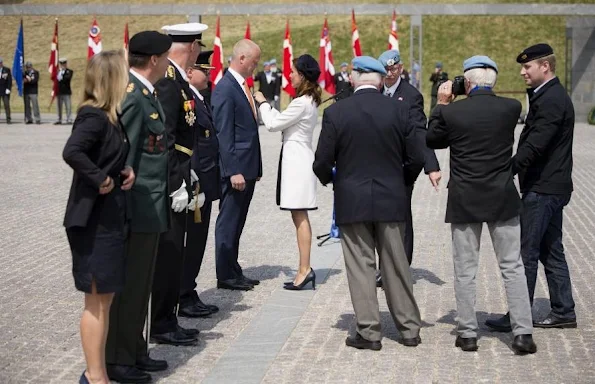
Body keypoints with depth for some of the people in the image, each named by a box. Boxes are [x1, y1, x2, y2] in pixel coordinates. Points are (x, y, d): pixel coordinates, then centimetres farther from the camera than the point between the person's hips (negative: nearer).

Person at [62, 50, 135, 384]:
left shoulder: (108, 116, 10)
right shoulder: (94, 116, -18)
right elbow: (72, 152, -33)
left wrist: (124, 170, -2)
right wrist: (99, 179, -22)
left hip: (109, 216, 9)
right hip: (94, 218, -9)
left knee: (104, 298, 16)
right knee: (97, 300, 0)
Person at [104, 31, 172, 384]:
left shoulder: (147, 93, 12)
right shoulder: (132, 96, -18)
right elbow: (123, 157, -20)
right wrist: (123, 211, -20)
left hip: (151, 208, 10)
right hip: (139, 208, -10)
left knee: (140, 284, 17)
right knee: (129, 285, 0)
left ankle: (135, 352, 28)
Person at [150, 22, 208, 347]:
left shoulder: (178, 80, 12)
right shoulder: (168, 81, -17)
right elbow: (163, 138, -22)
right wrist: (176, 185, -21)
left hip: (175, 180, 10)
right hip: (169, 185, -10)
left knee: (172, 255, 14)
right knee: (168, 255, -2)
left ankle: (166, 320, 23)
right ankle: (162, 326, 7)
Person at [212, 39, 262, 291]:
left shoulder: (242, 87, 15)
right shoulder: (225, 89, -14)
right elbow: (223, 134, -18)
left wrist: (256, 167, 16)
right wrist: (233, 171, -21)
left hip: (248, 168, 9)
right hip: (235, 169, -9)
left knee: (237, 222, 15)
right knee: (228, 222, 0)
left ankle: (234, 271, 23)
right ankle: (225, 276, 7)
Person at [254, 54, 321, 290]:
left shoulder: (302, 103, -17)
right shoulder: (310, 101, 14)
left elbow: (273, 124, -12)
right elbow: (281, 121, 18)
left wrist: (262, 103, 1)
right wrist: (267, 106, 12)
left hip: (297, 159, -10)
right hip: (297, 157, 10)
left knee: (300, 217, -8)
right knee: (299, 217, 10)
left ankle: (305, 269, -7)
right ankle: (305, 269, 12)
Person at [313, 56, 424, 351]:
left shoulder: (335, 113, -9)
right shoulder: (399, 110, -4)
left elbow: (322, 163, -7)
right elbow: (415, 160, -1)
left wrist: (331, 180, 15)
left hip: (351, 202, -2)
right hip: (391, 201, 2)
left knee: (360, 266, 6)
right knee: (396, 266, 12)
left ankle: (369, 332, 8)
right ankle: (409, 328, 20)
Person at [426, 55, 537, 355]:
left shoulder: (451, 112, -10)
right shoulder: (511, 108, -6)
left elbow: (432, 141, 8)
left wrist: (441, 104, 13)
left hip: (464, 201, -1)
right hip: (503, 199, 1)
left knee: (465, 271, 9)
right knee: (513, 268, 8)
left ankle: (468, 334, 14)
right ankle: (523, 333, 5)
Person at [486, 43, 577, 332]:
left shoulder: (551, 100, -17)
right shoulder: (551, 96, 15)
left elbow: (534, 146, -26)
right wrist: (509, 169, 12)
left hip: (542, 189, -10)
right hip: (550, 186, 10)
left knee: (526, 253, -5)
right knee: (551, 251, 15)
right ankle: (563, 312, 21)